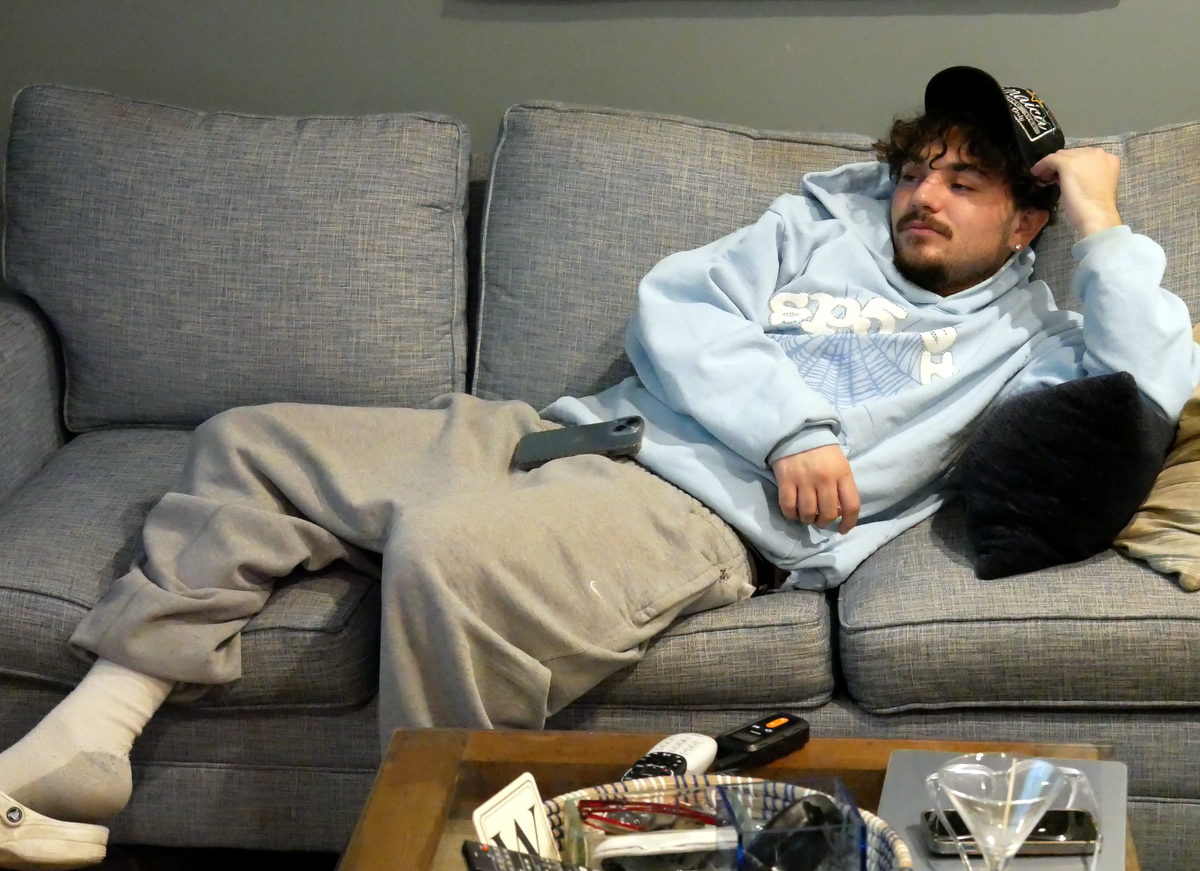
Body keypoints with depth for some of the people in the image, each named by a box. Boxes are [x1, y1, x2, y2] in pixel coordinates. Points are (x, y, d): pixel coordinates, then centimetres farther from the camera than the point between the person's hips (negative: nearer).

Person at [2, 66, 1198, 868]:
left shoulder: (1029, 337, 11)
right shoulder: (832, 216, 23)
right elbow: (674, 310, 9)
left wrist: (1100, 224, -4)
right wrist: (788, 429, -6)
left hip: (695, 515, -7)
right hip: (563, 432, 7)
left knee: (442, 547, -38)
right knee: (246, 443, 0)